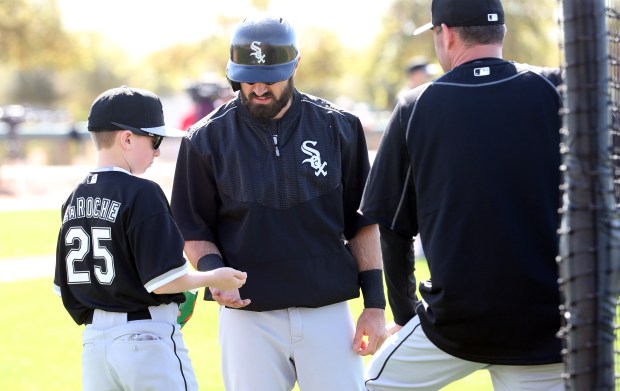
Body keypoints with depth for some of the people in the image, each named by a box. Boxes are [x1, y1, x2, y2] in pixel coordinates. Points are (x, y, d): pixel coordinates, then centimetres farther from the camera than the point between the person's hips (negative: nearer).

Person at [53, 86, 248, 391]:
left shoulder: (75, 198, 9)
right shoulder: (141, 194, -14)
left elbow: (65, 286, 11)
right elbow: (163, 280, -18)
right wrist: (214, 278, -2)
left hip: (94, 341, 7)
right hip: (148, 339, -7)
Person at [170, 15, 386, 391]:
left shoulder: (337, 127, 3)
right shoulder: (207, 139, 0)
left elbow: (362, 222, 7)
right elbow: (194, 229, 7)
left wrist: (374, 304, 1)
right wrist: (212, 270, -14)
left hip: (328, 314, 0)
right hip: (247, 315, 0)